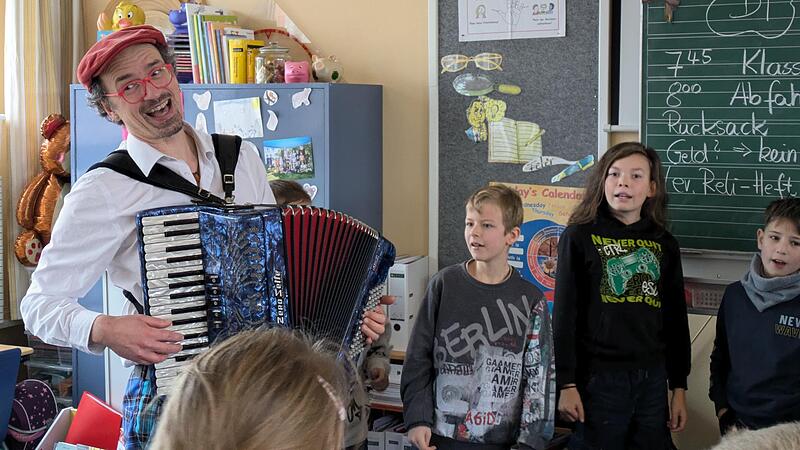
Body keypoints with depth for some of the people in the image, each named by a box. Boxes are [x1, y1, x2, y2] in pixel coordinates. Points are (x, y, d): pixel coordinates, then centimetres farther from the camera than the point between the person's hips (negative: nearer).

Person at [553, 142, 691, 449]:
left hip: (652, 379, 4)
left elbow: (676, 318, 13)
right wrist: (566, 384, -8)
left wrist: (679, 387, 11)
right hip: (597, 378, -4)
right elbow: (564, 314, -3)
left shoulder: (665, 244, 10)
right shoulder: (580, 237, -1)